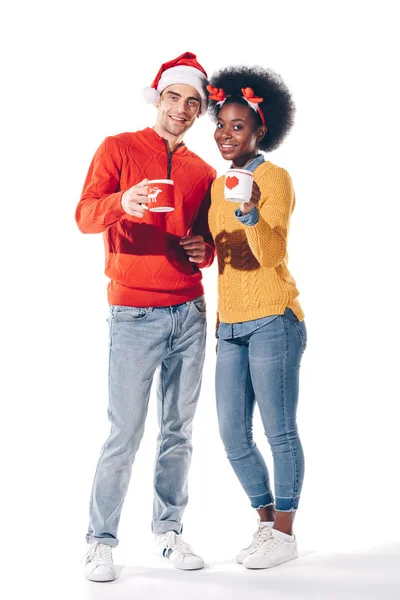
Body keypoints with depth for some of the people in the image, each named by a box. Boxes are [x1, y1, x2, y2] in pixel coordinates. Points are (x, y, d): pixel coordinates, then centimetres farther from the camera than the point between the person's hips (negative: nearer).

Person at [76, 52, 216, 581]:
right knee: (124, 434, -5)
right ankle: (101, 542, 8)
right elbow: (85, 215, -8)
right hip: (134, 314, -4)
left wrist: (204, 250, 0)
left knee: (179, 432, 7)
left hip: (189, 314, 5)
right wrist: (122, 203, -29)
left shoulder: (204, 173, 16)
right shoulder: (119, 148, 3)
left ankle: (169, 530, 20)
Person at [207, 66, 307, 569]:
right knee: (233, 436, 8)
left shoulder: (275, 179, -6)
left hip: (272, 320, -7)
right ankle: (267, 522, 25)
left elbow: (271, 253, -18)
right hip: (229, 325, 7)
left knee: (279, 431, -2)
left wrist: (252, 213, -34)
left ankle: (284, 534, 12)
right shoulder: (217, 185, 16)